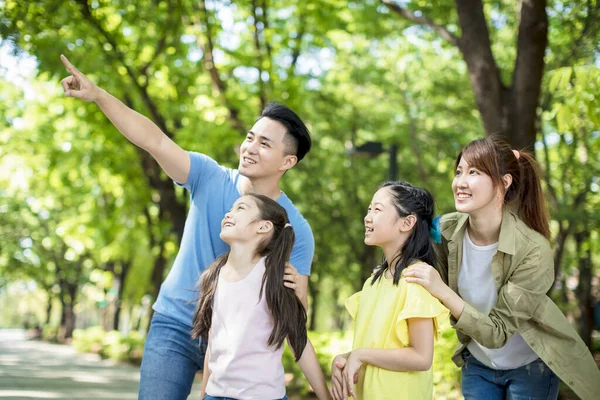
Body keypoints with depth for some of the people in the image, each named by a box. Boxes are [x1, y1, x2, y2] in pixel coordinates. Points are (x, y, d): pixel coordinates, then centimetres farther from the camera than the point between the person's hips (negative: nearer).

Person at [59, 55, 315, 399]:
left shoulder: (296, 229, -11)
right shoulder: (211, 179, -8)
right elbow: (155, 140, -19)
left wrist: (294, 290, -35)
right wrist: (98, 95, -31)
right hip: (175, 327, 1)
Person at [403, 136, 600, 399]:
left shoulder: (533, 250, -28)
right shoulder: (447, 230, -16)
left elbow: (497, 333, -27)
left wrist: (442, 291, -35)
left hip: (529, 368, -3)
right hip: (478, 365, 4)